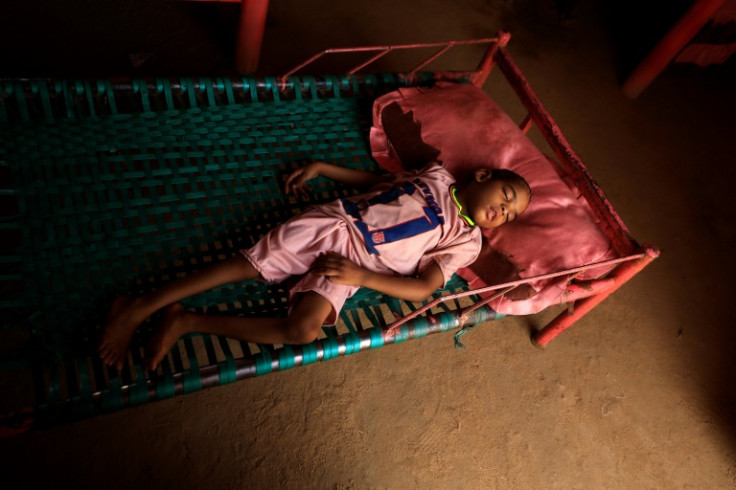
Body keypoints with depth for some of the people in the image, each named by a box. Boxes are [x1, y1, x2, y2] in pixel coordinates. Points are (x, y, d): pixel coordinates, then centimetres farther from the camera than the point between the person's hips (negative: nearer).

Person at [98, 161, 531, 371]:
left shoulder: (465, 242, 8)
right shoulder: (437, 175, 16)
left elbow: (422, 288, -4)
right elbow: (377, 182, 25)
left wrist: (360, 276, -17)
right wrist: (320, 167, 18)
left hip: (359, 264, -2)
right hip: (333, 222, 2)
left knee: (303, 331, -27)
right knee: (248, 264, -13)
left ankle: (188, 321, -15)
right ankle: (140, 307, -3)